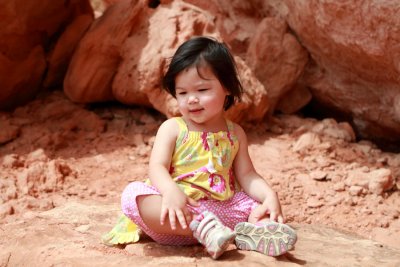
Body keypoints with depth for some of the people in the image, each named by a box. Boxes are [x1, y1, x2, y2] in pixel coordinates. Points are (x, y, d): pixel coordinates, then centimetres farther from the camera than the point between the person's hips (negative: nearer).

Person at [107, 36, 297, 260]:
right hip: (178, 215, -3)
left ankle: (253, 231, -42)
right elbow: (157, 167, -10)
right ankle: (202, 229, -41)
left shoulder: (235, 133, 13)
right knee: (134, 194, -29)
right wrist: (171, 191, -32)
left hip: (221, 209, 4)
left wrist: (270, 195, -12)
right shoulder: (172, 128, 3)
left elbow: (246, 175, 9)